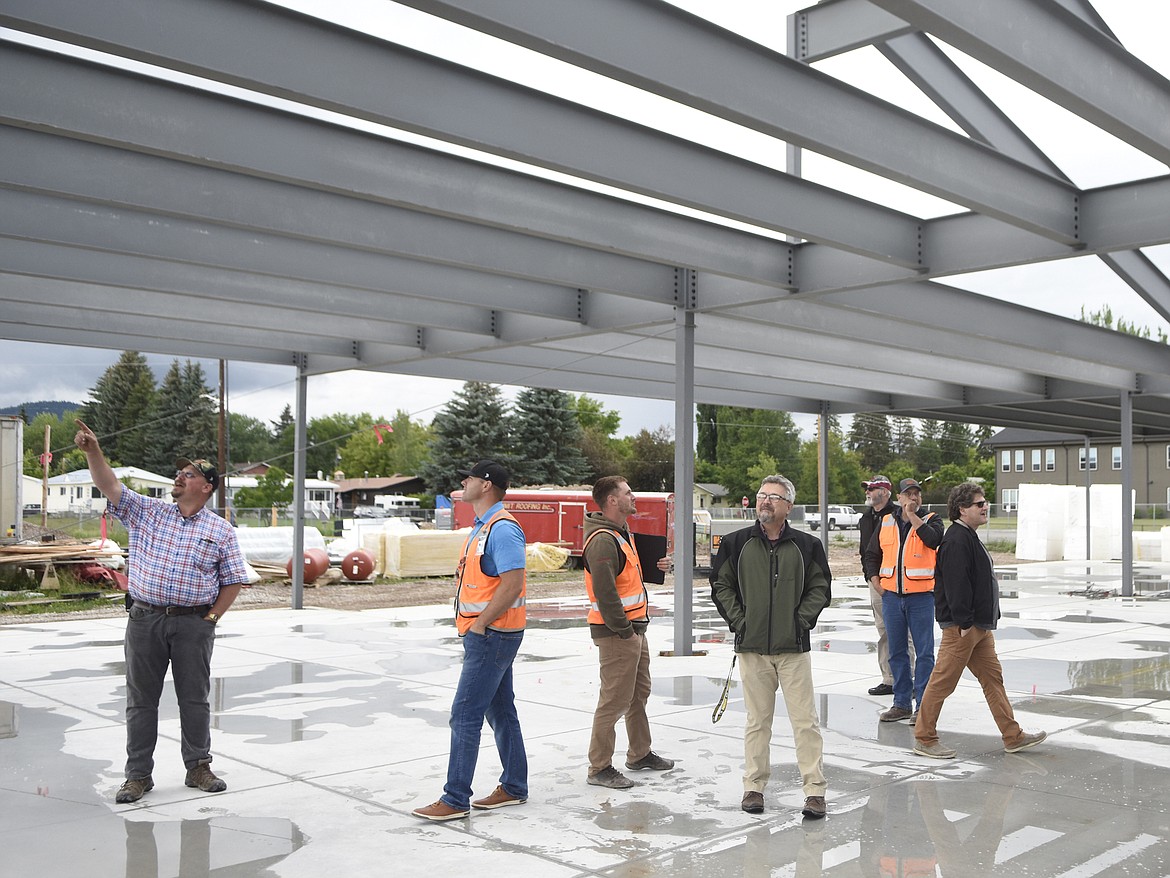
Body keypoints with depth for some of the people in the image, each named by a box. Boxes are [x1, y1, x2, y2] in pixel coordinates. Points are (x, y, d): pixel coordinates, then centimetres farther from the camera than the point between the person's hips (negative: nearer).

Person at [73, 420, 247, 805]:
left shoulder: (221, 530, 2)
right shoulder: (147, 511, 6)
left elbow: (234, 580, 4)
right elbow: (110, 486, -4)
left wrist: (211, 618, -4)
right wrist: (92, 450, -18)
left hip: (194, 624, -1)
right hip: (144, 618, 1)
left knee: (195, 698, 7)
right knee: (141, 699, 7)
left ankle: (198, 767, 22)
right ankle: (138, 775, 17)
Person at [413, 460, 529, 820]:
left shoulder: (502, 529, -18)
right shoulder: (481, 527, 15)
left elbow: (512, 584, -25)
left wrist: (480, 624, -19)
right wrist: (475, 625, 13)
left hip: (492, 635, -10)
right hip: (484, 633, 10)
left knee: (465, 715, -7)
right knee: (500, 711, 15)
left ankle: (455, 800, 0)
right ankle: (513, 787, 25)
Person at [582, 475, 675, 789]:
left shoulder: (622, 533, 14)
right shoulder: (603, 540, -21)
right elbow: (605, 594, -25)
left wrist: (657, 565, 11)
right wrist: (625, 631, -21)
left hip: (634, 628, 11)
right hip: (616, 633, -11)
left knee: (639, 693, 20)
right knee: (615, 699, -4)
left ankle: (640, 754, 35)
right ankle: (599, 768, 6)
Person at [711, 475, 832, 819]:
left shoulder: (806, 545, 0)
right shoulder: (736, 543, 2)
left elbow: (820, 587, 6)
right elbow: (721, 584, 8)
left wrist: (802, 619, -4)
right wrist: (737, 619, -1)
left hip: (794, 648, -1)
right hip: (752, 648, 1)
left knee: (805, 720, 1)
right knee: (757, 720, 10)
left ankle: (814, 788, 11)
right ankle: (754, 785, 22)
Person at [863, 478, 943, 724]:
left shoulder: (931, 520, 1)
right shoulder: (886, 522, 11)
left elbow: (933, 539, -23)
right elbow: (871, 553, 20)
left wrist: (913, 516, -18)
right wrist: (874, 580, 9)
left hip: (921, 595, -4)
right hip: (891, 595, 4)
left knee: (924, 652, -2)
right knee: (896, 652, 10)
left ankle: (923, 705, 5)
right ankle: (902, 703, 19)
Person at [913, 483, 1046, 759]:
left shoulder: (969, 537, 17)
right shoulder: (956, 541, -18)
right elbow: (956, 584, -23)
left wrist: (987, 621, 22)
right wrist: (964, 623, -23)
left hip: (979, 625, 11)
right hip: (961, 626, -11)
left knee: (992, 676, 13)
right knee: (943, 681, -3)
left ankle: (1013, 736, 19)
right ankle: (924, 738, 6)